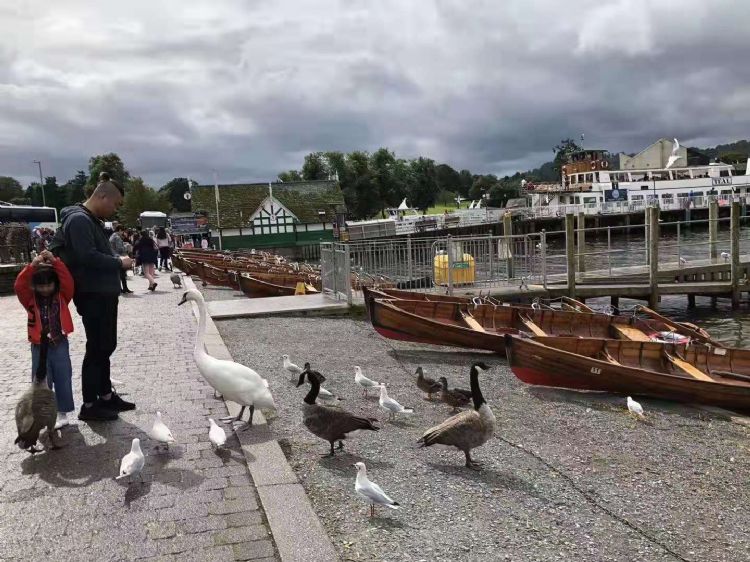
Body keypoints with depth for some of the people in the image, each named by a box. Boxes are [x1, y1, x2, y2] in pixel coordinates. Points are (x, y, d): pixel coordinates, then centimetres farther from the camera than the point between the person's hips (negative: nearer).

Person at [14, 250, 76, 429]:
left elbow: (68, 281, -17)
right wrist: (32, 266, -30)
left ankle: (62, 413, 20)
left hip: (60, 344, 0)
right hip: (39, 346, 0)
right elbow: (19, 286, -18)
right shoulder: (30, 300, -2)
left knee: (63, 379, 7)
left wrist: (54, 262, -27)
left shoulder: (62, 297, -2)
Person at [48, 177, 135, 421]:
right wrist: (119, 262, -15)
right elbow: (88, 257, -26)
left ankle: (106, 396, 27)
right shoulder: (78, 220, -17)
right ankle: (89, 405, 8)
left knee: (106, 346, 16)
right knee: (97, 348, -3)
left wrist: (116, 262, 4)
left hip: (104, 294, 10)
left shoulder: (92, 220, 16)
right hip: (92, 296, -10)